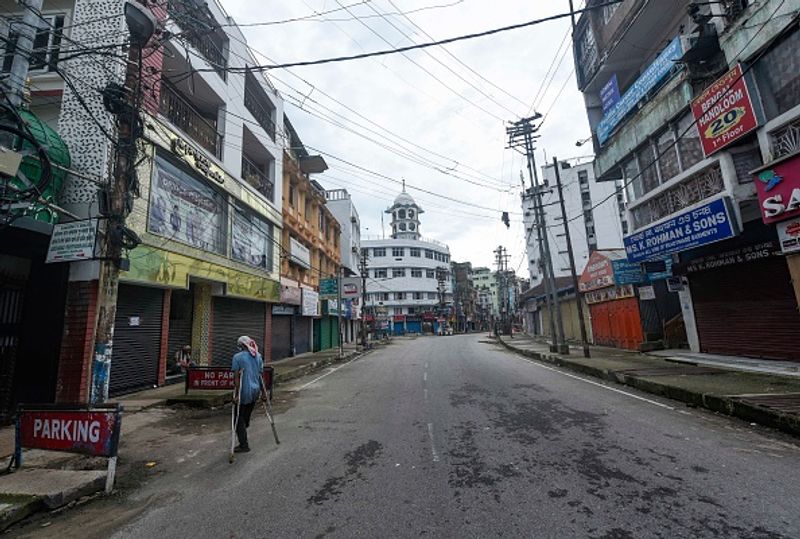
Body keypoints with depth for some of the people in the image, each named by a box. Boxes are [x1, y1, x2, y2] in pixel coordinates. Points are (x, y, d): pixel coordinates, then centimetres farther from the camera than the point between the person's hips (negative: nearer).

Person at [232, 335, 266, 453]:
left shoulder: (238, 357, -10)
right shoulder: (258, 356, 7)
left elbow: (236, 377, -14)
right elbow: (260, 376, 9)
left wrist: (236, 394, -13)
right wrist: (263, 392, 14)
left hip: (244, 392, -6)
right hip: (255, 391, 6)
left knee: (239, 419, 8)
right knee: (246, 416, 19)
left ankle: (244, 445, 12)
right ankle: (243, 442, 28)